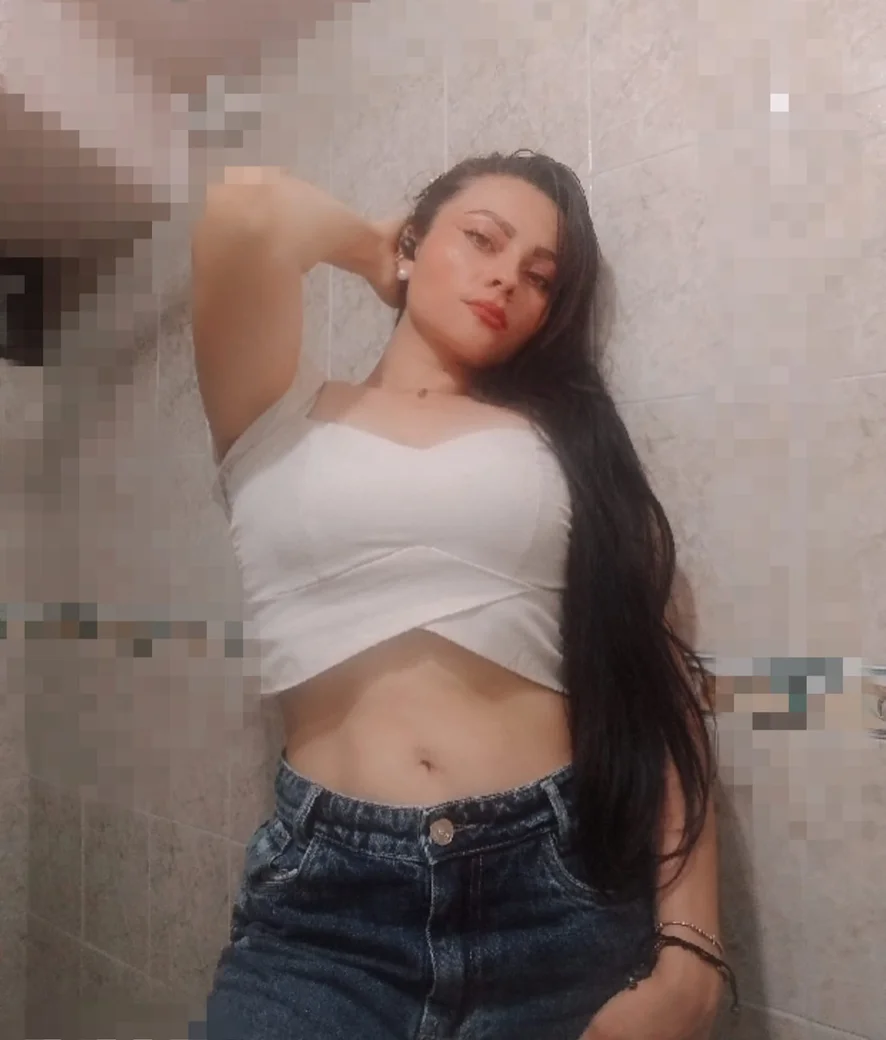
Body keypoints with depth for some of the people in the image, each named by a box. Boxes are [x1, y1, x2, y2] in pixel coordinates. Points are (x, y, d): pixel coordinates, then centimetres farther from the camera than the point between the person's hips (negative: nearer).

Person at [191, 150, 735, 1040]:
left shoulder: (565, 440, 9)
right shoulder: (284, 420, 7)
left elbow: (658, 686, 1)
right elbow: (244, 208, -10)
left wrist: (685, 955, -7)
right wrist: (371, 248, 11)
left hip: (560, 884, 1)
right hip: (326, 897, 0)